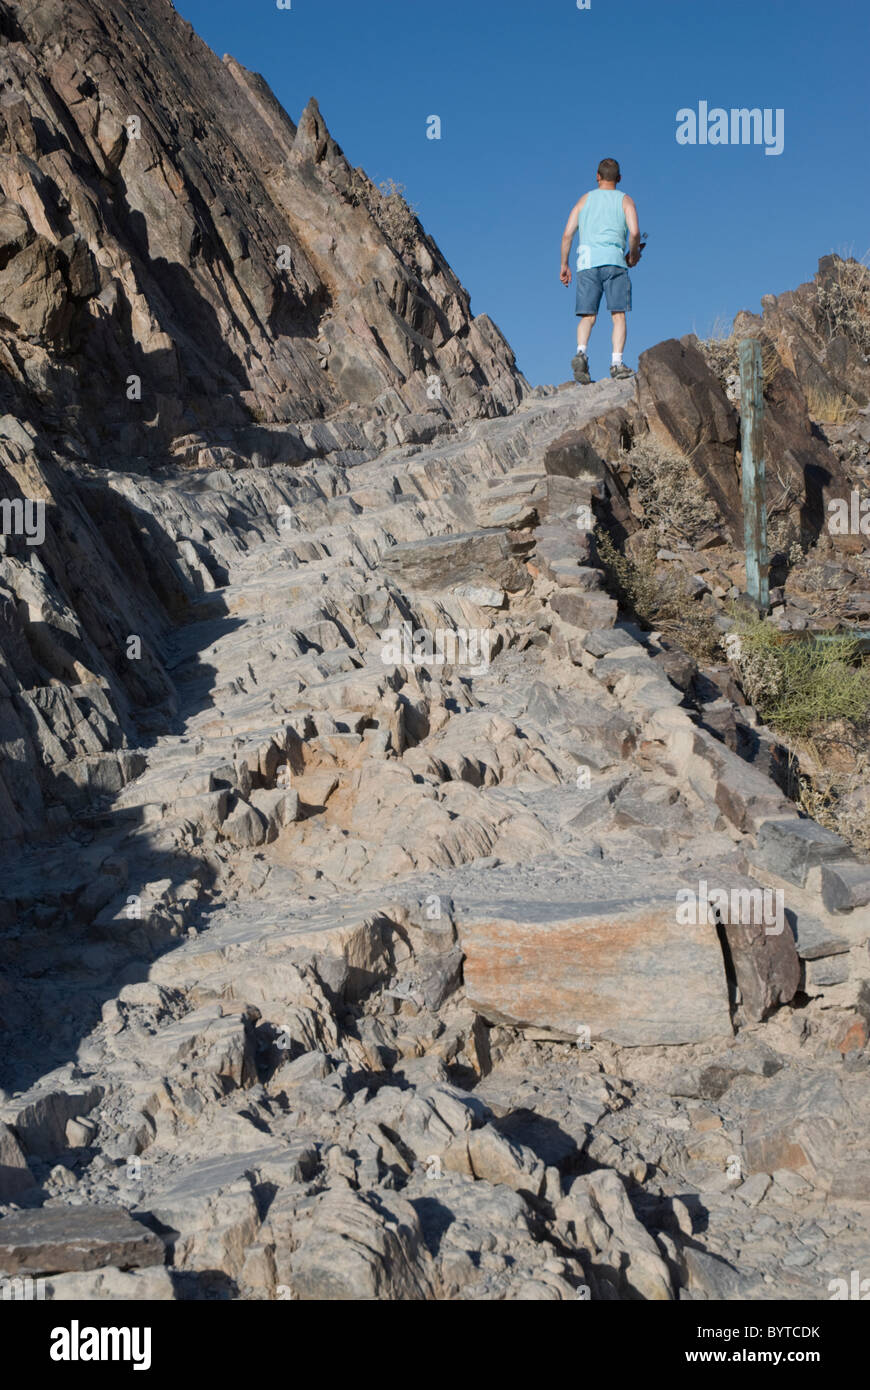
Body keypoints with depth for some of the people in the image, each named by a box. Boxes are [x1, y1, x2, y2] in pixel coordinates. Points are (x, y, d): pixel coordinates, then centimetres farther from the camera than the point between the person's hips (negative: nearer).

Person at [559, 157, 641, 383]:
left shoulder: (585, 199, 17)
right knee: (618, 315, -1)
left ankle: (581, 352, -24)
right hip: (613, 260, -2)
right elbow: (634, 232, -5)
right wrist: (633, 255, 14)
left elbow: (567, 234, 9)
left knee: (587, 316, 2)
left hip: (587, 262, 2)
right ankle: (616, 362, -13)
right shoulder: (625, 200, 11)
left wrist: (564, 265, 15)